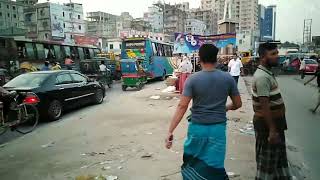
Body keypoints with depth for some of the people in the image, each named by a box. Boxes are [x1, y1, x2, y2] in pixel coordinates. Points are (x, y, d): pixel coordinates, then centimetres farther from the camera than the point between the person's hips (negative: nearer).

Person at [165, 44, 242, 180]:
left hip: (197, 127, -1)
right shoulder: (228, 78, -3)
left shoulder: (193, 79, -9)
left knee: (192, 161, 22)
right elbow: (238, 104, 4)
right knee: (214, 167, 12)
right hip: (218, 128, 1)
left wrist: (170, 131, -14)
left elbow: (182, 106, -16)